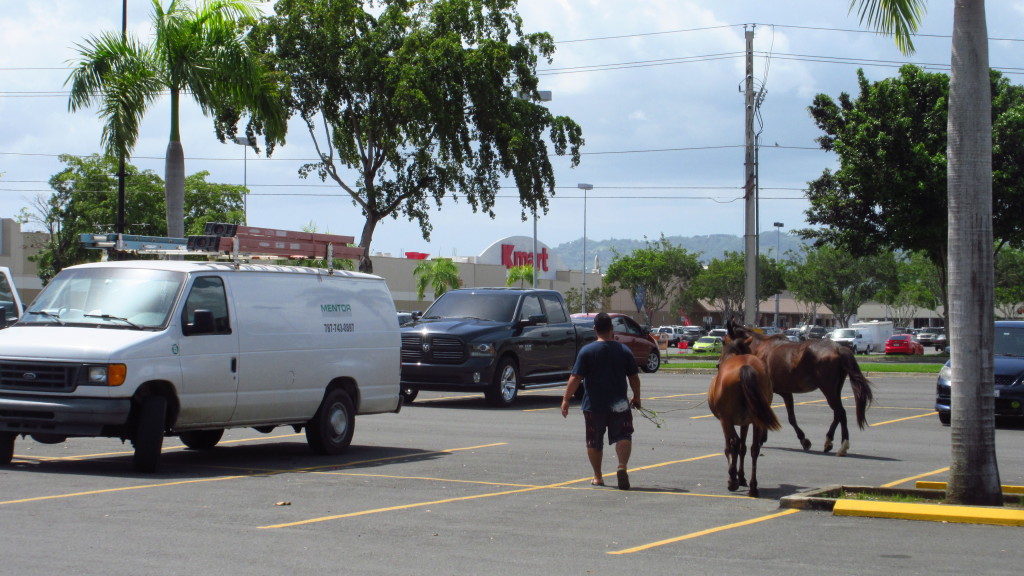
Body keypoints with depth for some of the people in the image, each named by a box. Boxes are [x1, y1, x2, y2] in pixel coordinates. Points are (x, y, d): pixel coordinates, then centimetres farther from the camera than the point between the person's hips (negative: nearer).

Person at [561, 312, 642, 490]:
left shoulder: (587, 351, -5)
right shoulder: (624, 350, 2)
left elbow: (575, 378, -8)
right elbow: (634, 377, 8)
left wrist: (566, 400, -2)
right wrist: (636, 397, 22)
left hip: (593, 405, -1)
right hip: (619, 405, 1)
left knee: (594, 442, 11)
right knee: (623, 437, -1)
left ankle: (598, 477, 19)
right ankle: (622, 467, -25)